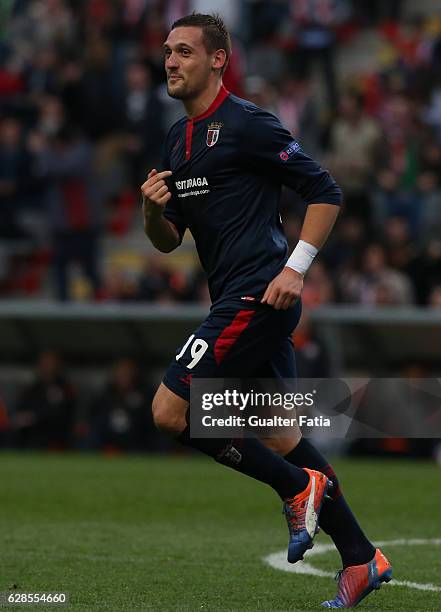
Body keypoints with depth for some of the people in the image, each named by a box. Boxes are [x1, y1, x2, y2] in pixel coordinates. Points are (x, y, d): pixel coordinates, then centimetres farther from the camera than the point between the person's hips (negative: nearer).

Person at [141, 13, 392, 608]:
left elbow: (325, 191, -11)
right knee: (280, 436, 10)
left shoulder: (247, 124, -9)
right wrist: (153, 208, -2)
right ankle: (361, 559, 16)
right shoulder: (179, 138, 16)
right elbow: (168, 241, 19)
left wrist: (295, 268, -17)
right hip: (236, 298, 9)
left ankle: (298, 487, -2)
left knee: (170, 409, -12)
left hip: (258, 294, -9)